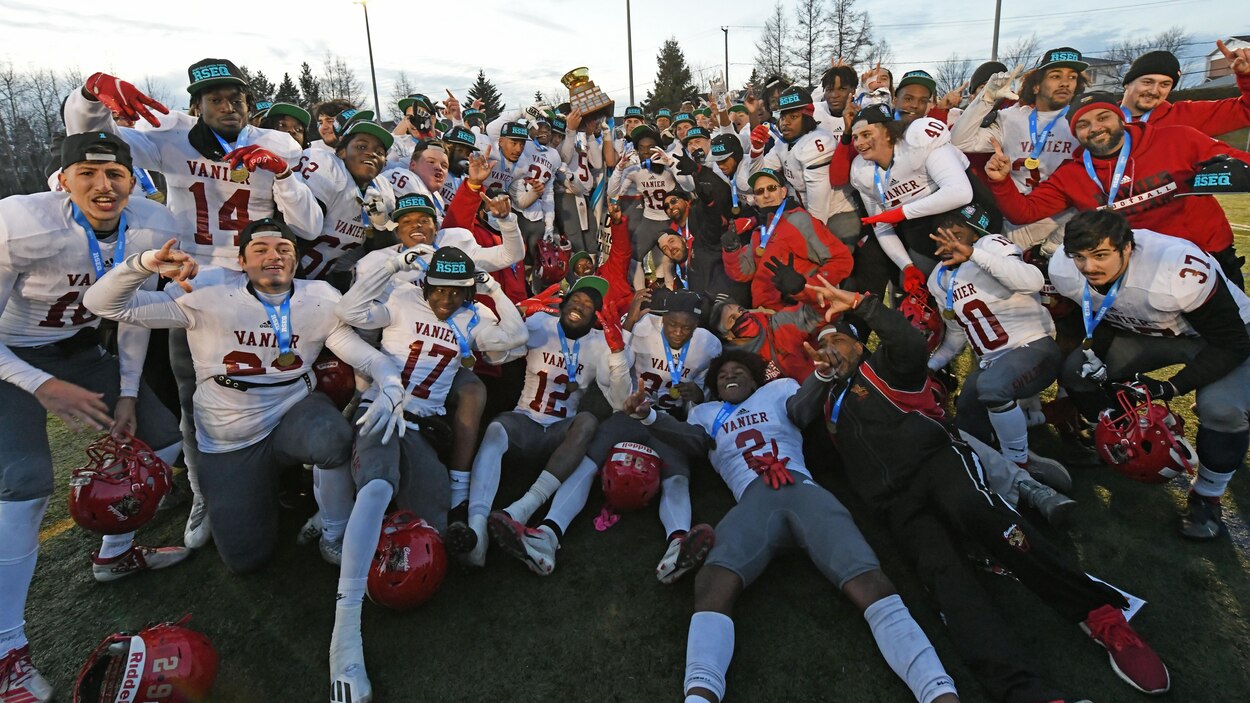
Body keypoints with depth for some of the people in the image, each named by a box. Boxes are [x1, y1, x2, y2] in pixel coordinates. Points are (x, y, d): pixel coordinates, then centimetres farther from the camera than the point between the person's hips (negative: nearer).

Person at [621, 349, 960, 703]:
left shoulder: (779, 389, 29)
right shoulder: (705, 412, 32)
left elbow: (804, 409, 9)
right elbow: (693, 441, 12)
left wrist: (822, 375, -16)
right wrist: (649, 416, -7)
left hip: (803, 489, 1)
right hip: (752, 501, 0)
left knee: (870, 582, -22)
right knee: (715, 583, -32)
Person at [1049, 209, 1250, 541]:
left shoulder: (1179, 271, -39)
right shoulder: (1065, 272, -23)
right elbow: (1099, 318, -1)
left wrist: (1170, 388, -32)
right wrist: (1093, 352, -20)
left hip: (1223, 335, -5)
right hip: (1150, 332, 5)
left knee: (1222, 408, -29)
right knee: (1075, 371, -10)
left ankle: (1207, 495, -1)